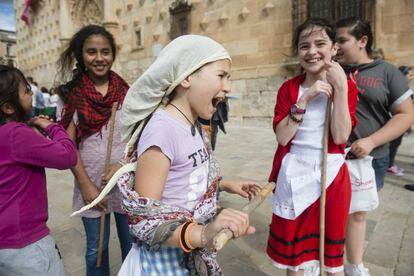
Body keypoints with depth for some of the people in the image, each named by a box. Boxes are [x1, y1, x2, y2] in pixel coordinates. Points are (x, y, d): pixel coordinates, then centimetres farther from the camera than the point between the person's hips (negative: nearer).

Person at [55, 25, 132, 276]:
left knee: (131, 244, 13)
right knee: (96, 249, 15)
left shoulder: (127, 92, -1)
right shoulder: (73, 94, 0)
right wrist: (85, 184, -8)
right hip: (91, 182, 0)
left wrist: (123, 165, -16)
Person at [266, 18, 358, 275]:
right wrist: (305, 99, -19)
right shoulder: (289, 88, -1)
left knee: (332, 242, 15)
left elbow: (340, 137, -15)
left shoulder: (347, 86, -1)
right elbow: (282, 137, -12)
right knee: (293, 241, 14)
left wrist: (340, 88, -19)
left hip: (330, 174, 0)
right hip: (294, 175, 1)